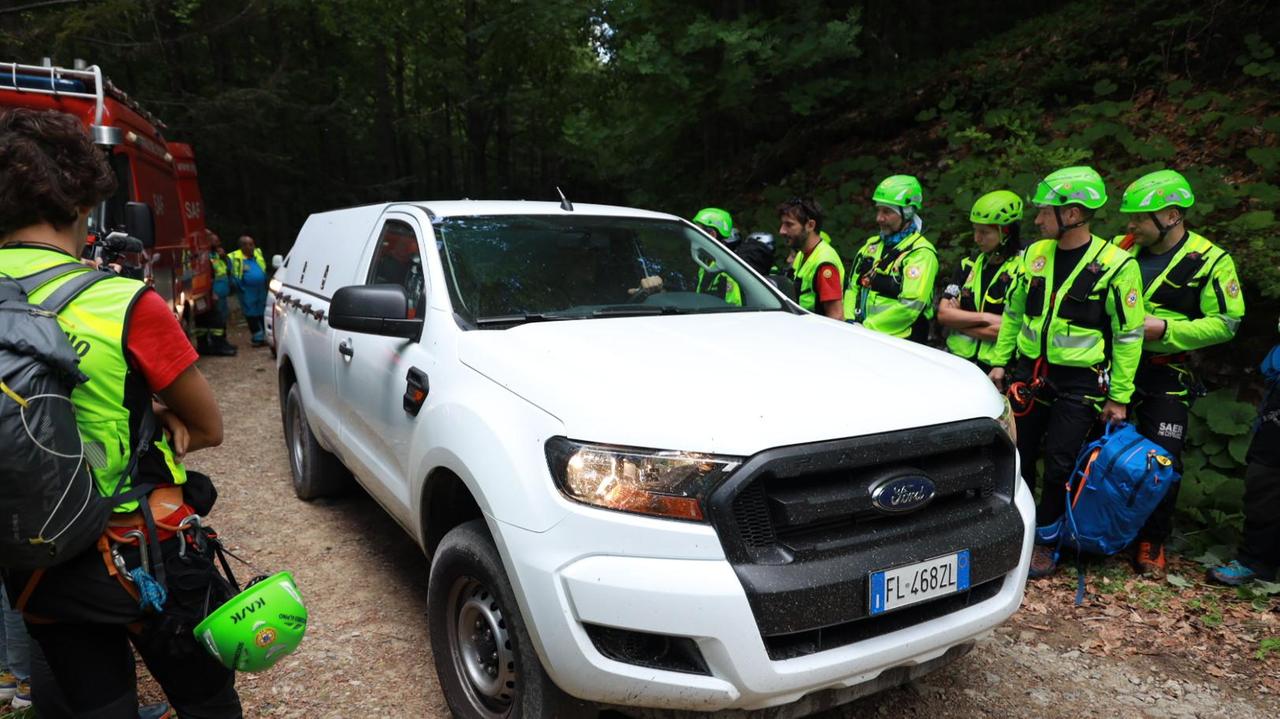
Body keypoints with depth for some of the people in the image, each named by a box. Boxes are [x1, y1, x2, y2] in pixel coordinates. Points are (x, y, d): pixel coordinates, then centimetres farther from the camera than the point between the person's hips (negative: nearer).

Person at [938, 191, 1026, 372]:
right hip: (956, 359, 5)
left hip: (994, 366, -5)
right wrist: (984, 317, -12)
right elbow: (943, 314, 1)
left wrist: (959, 320, -6)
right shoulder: (969, 265, 10)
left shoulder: (1021, 271, -8)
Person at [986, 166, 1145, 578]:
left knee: (1060, 465, 1)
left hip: (1079, 383, -5)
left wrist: (1119, 397, -7)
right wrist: (999, 361, 10)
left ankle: (1044, 541, 18)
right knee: (1017, 456, 10)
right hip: (1030, 374, 5)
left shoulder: (1115, 265, -12)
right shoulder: (1035, 254, 2)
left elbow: (1128, 336, -8)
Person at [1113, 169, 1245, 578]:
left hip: (1165, 377, -3)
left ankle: (1152, 543, 18)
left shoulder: (1211, 262, -9)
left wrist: (1164, 328, -20)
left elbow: (1225, 323, -10)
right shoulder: (1123, 249, 2)